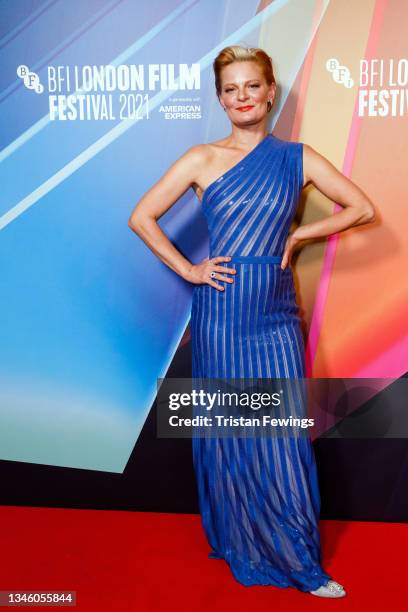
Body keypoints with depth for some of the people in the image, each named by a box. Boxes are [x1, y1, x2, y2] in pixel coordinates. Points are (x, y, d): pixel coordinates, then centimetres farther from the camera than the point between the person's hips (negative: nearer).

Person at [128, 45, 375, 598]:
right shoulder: (202, 159, 2)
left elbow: (362, 208, 7)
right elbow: (141, 217, 2)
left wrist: (297, 236, 0)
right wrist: (187, 269, -4)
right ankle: (240, 546, 31)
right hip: (220, 312, 0)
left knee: (283, 433, 3)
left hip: (276, 314, 1)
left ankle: (301, 561, 22)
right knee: (228, 431, 9)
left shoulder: (297, 158, 5)